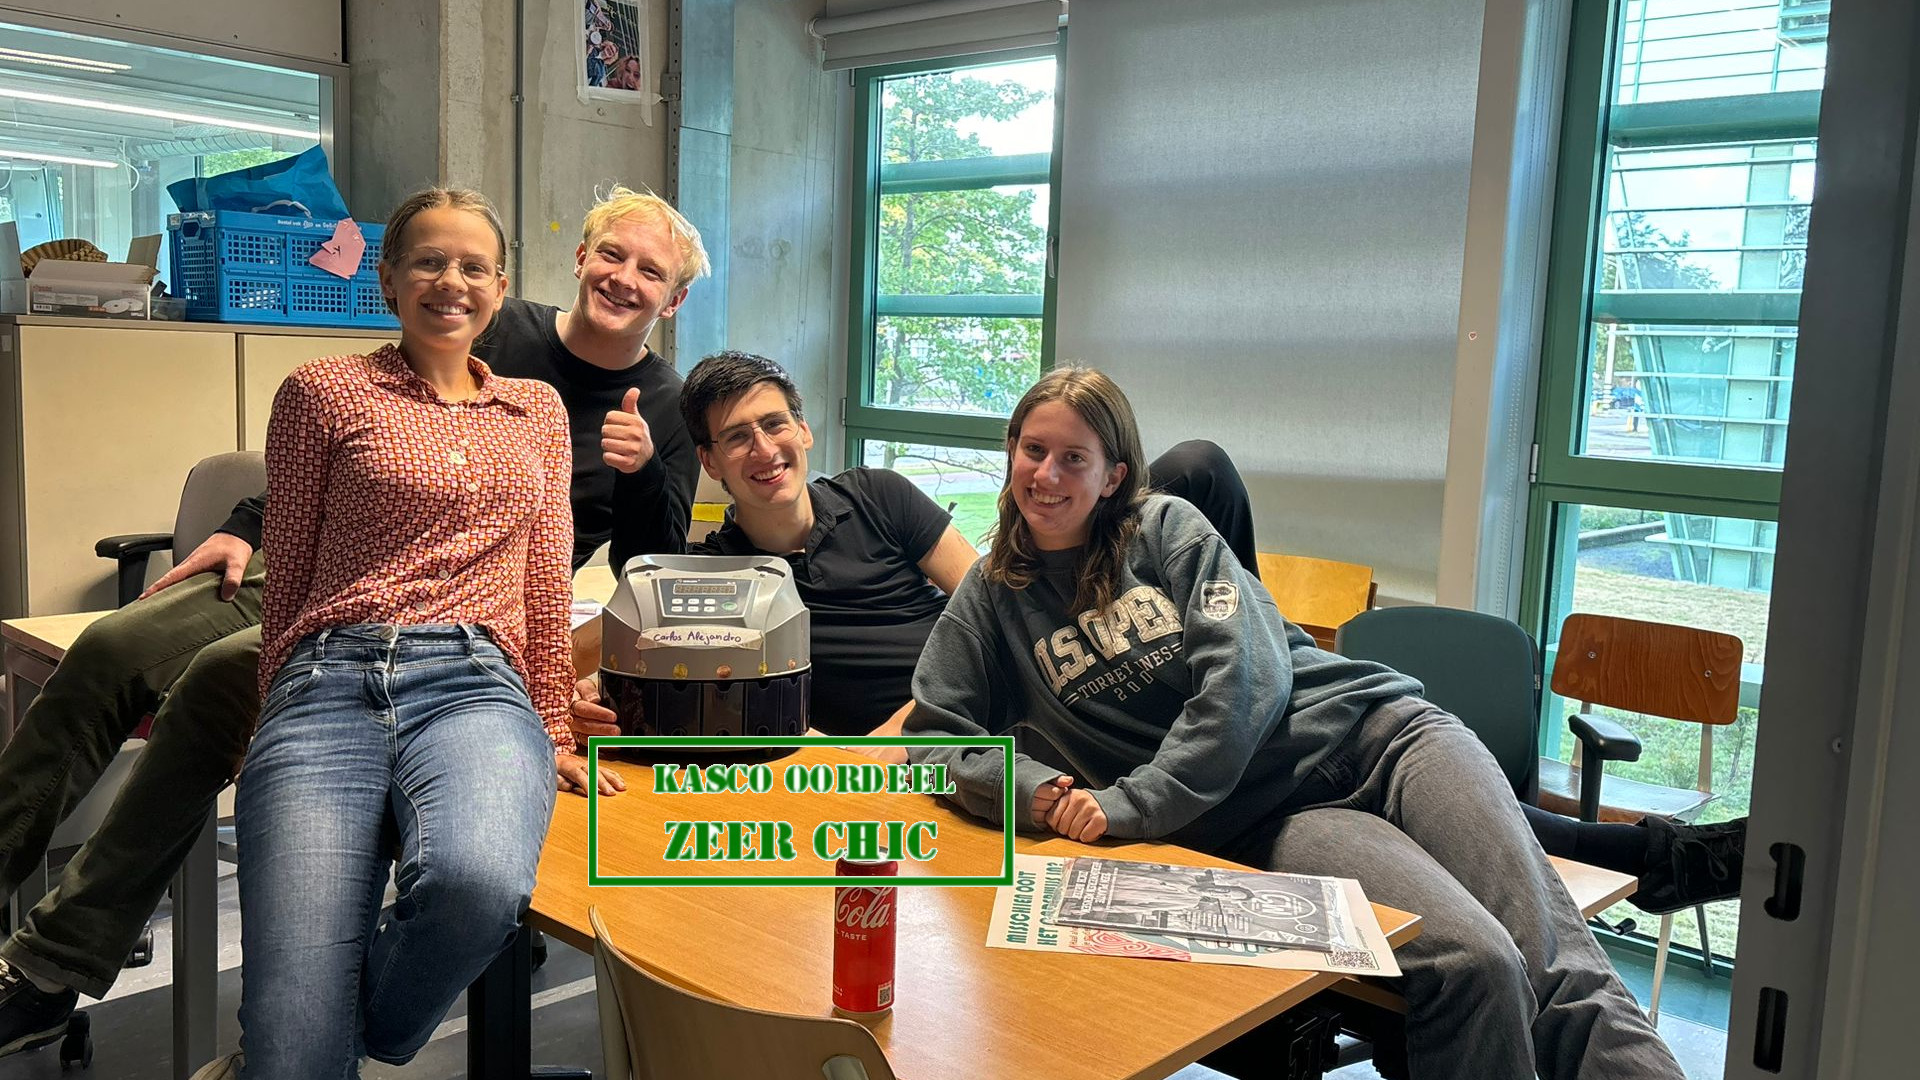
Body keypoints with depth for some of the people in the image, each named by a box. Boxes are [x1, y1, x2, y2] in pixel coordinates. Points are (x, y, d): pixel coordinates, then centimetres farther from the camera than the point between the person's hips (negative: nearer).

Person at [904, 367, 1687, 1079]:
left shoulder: (1167, 527, 5)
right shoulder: (991, 598, 10)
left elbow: (1246, 676, -7)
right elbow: (934, 738, 7)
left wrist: (1131, 804, -15)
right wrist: (1038, 788, -13)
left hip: (1367, 730, 1)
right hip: (1266, 811, -1)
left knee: (1555, 958, -18)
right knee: (1476, 964, -26)